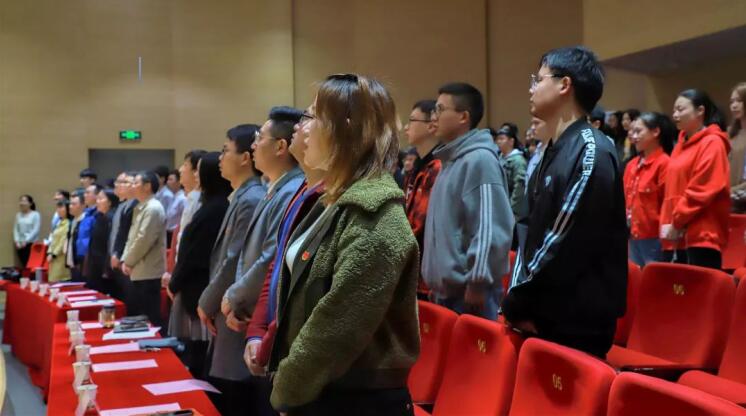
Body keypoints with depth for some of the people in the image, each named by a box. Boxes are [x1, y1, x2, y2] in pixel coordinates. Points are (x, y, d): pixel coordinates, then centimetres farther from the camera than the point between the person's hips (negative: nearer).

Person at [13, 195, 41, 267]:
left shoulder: (35, 215, -4)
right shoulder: (18, 215, 11)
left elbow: (36, 230, -8)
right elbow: (16, 229, 11)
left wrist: (26, 241, -12)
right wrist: (17, 241, -2)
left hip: (31, 244, -4)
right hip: (20, 245, 4)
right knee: (24, 264, 3)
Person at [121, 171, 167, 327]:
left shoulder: (153, 208, -14)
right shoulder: (140, 208, 17)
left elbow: (143, 240, -19)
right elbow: (132, 236, 18)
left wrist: (128, 262, -10)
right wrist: (125, 260, 5)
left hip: (148, 273, -10)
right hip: (138, 272, 10)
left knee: (150, 319, -5)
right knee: (133, 315, 14)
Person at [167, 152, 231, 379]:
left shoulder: (211, 210, -19)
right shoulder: (223, 205, 9)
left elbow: (193, 254, -15)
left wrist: (174, 284, -1)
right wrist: (176, 279, 13)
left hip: (199, 291, -9)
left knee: (196, 362, 0)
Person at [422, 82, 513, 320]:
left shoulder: (480, 160, -14)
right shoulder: (451, 160, 15)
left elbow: (490, 230, -20)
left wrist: (477, 282, -20)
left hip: (469, 289, -9)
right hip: (447, 287, 9)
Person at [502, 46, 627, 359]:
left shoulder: (591, 153, -16)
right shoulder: (553, 152, 13)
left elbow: (564, 245, -20)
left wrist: (516, 305, -12)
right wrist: (517, 299, 4)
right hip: (542, 317, 9)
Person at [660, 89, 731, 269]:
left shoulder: (712, 143, -7)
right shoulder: (682, 144, 18)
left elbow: (702, 190, -15)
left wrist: (676, 222, -12)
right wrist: (666, 223, 7)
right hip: (677, 237, 8)